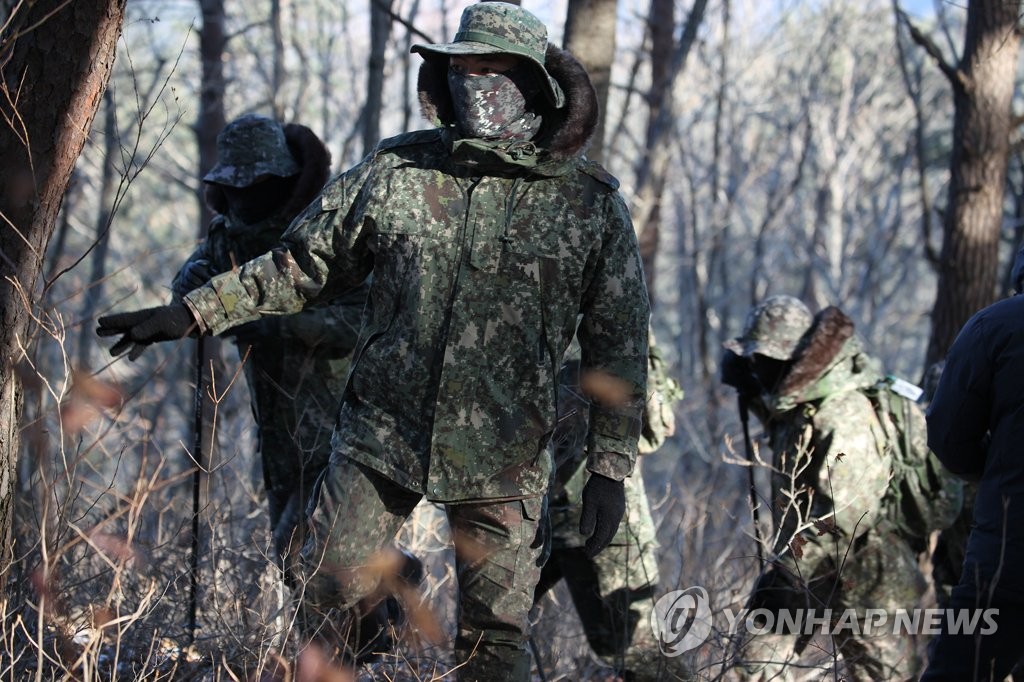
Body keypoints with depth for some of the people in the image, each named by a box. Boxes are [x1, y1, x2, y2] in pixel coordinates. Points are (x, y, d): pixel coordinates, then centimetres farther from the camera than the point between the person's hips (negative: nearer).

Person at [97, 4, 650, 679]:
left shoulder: (594, 203, -3)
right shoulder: (396, 171, 0)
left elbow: (619, 345, 1)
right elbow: (302, 265, 8)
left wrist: (611, 469, -1)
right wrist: (187, 315, 2)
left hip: (504, 460, -1)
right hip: (382, 431, 1)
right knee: (324, 598, -2)